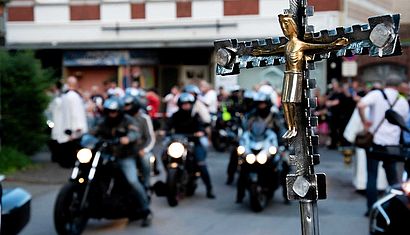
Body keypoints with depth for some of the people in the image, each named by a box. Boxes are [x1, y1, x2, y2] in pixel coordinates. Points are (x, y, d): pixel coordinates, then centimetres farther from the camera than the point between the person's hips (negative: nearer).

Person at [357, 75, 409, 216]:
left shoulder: (376, 94, -7)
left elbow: (360, 105, -23)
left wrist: (364, 121, -11)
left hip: (375, 140, -3)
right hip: (392, 142, 3)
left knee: (372, 175, 3)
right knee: (392, 175, 17)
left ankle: (371, 208, 1)